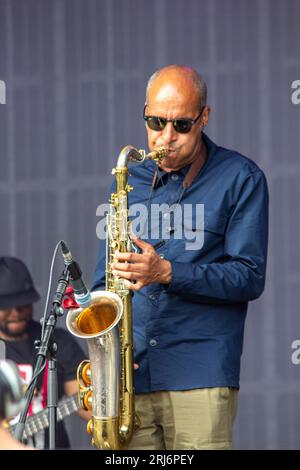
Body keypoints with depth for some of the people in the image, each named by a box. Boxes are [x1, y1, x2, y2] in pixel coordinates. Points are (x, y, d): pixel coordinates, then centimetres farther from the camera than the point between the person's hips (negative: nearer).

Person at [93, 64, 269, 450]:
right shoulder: (129, 181, 16)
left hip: (200, 375, -4)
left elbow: (250, 276, -4)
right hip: (128, 374, 4)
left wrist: (168, 272, -16)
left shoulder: (240, 179, 2)